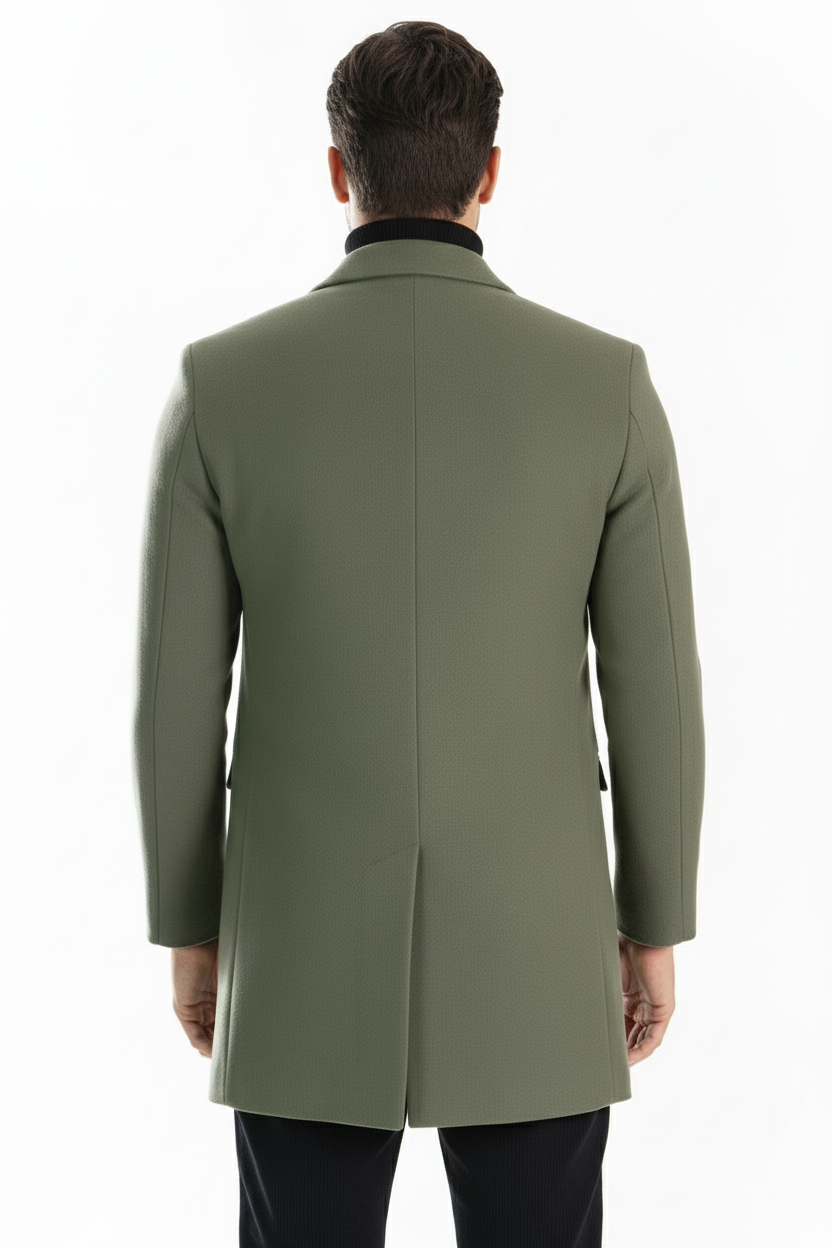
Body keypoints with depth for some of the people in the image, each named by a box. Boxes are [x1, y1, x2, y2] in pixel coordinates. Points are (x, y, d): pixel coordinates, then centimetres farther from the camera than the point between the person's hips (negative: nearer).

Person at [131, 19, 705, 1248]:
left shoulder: (221, 384, -9)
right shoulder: (606, 383, -9)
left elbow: (177, 698, -4)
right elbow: (654, 691, -4)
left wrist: (187, 926, 10)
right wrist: (655, 927, 9)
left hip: (309, 946, 0)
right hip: (525, 946, 0)